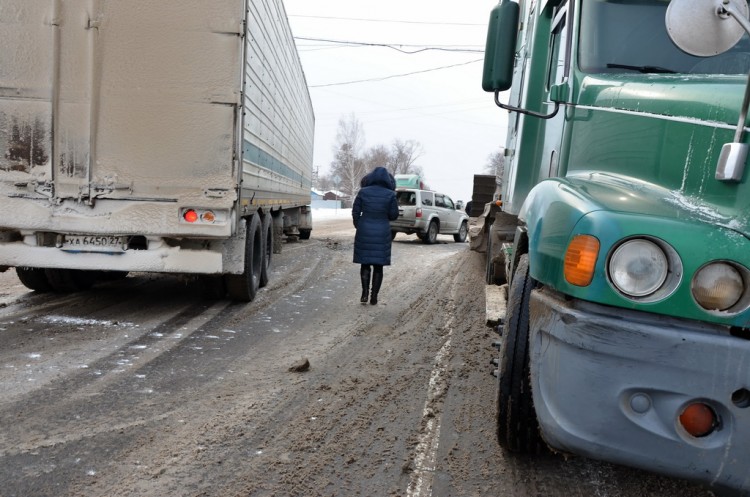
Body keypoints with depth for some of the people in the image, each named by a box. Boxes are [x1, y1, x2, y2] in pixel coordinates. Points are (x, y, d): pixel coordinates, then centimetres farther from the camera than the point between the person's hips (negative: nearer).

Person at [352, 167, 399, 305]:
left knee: (365, 264, 11)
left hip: (364, 232, 1)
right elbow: (394, 215, -2)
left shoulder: (363, 192, -4)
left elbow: (355, 212, 0)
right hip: (382, 233, -1)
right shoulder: (390, 194, -7)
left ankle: (365, 293, -1)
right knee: (378, 265, 8)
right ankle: (374, 296, 10)